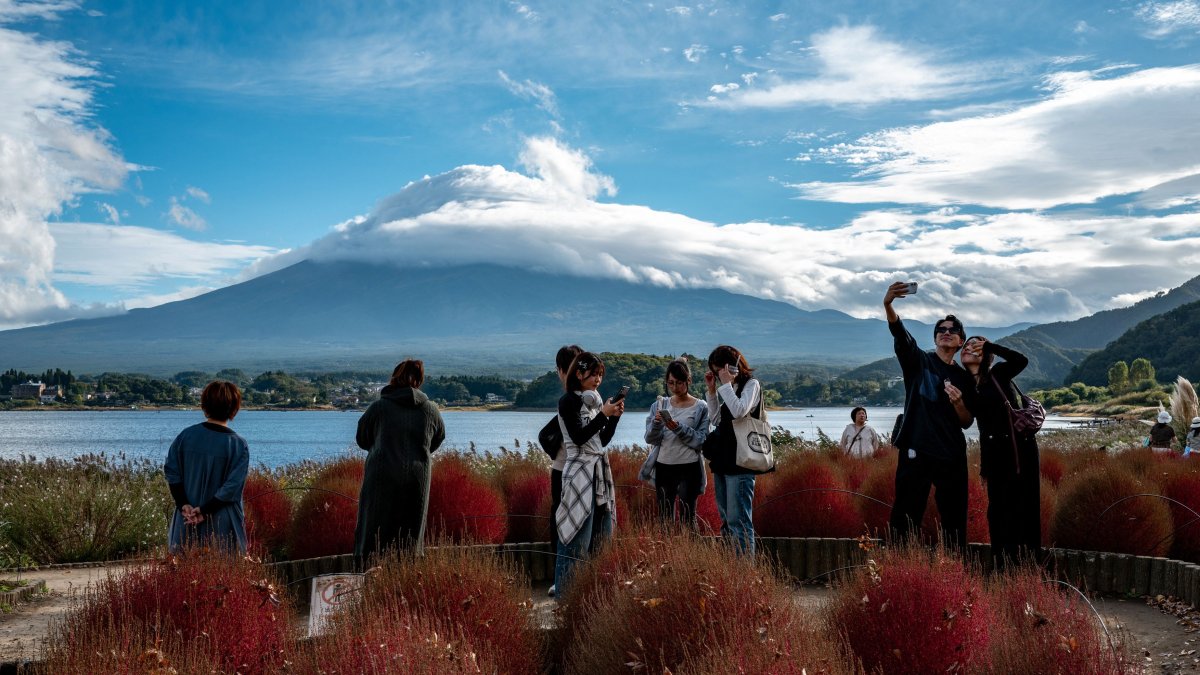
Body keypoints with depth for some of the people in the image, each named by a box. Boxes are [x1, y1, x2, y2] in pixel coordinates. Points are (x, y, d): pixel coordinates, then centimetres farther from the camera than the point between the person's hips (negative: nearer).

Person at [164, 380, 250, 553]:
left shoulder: (185, 435, -1)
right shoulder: (238, 445, -10)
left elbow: (171, 471, -1)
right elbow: (232, 487, -14)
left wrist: (183, 505, -4)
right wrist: (204, 510, -10)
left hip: (186, 522, 3)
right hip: (222, 525, -3)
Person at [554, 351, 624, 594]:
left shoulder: (594, 400, 14)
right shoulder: (568, 401, -7)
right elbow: (579, 437, -16)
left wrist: (615, 416, 3)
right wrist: (603, 414, -15)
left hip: (599, 471, 8)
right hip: (579, 472, -8)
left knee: (601, 536, 9)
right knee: (577, 538, -7)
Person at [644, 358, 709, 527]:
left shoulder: (700, 408, -2)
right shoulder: (660, 405, 7)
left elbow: (701, 441, -9)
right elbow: (650, 439, 1)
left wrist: (679, 428, -21)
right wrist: (657, 423, -18)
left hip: (689, 469, -3)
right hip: (663, 468, 3)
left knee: (687, 519, -3)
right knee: (664, 518, 6)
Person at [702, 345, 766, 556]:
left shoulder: (751, 385, -4)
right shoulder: (730, 389, 17)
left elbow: (739, 411, -21)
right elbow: (716, 420, 19)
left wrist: (726, 384, -12)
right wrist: (711, 390, 11)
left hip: (739, 463, -9)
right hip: (722, 462, 9)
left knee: (738, 521, -10)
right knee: (726, 521, 11)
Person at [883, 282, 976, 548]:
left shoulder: (965, 378, 14)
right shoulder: (919, 361, 5)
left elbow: (967, 423, 12)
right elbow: (900, 334, -15)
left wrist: (958, 402, -10)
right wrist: (888, 305, -34)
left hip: (952, 456, 4)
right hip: (916, 451, -3)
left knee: (955, 522, 7)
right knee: (905, 520, -7)